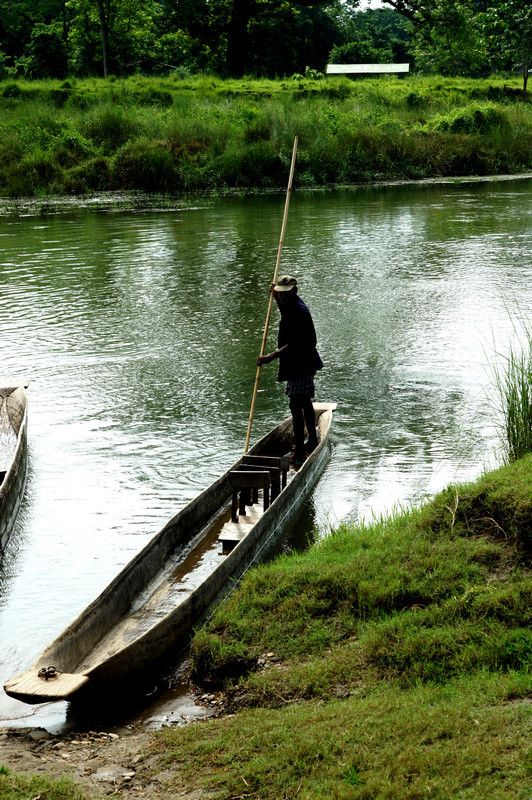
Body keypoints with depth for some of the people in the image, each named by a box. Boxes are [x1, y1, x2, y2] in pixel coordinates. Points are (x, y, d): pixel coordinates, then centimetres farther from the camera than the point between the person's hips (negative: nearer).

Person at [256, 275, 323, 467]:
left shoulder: (300, 311, -23)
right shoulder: (292, 303, 7)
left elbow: (294, 344, -27)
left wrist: (271, 357, -32)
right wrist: (276, 296, 19)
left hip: (301, 363, -11)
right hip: (301, 362, 11)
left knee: (296, 404, -14)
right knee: (304, 401, 22)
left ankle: (300, 452, -14)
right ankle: (312, 441, 37)